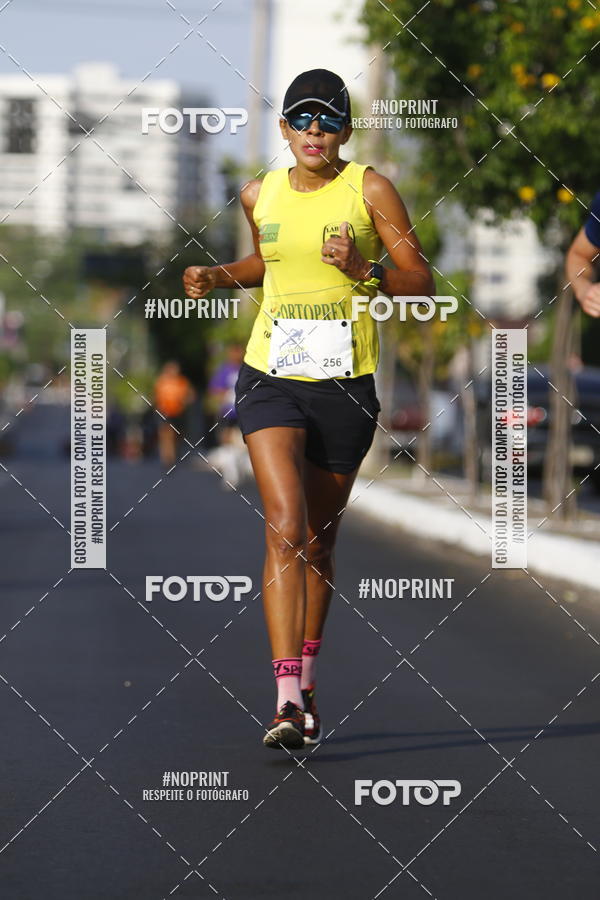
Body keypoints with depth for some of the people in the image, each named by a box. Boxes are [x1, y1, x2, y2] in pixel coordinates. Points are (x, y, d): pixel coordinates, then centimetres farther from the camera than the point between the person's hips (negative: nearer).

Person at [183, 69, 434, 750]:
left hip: (346, 383, -1)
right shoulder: (260, 194, 6)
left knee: (319, 538, 10)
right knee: (285, 523, -17)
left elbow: (422, 279, -4)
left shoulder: (369, 189, -3)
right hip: (271, 377, 1)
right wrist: (217, 277, 8)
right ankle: (288, 699, -23)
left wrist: (364, 270, -20)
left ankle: (306, 685, 30)